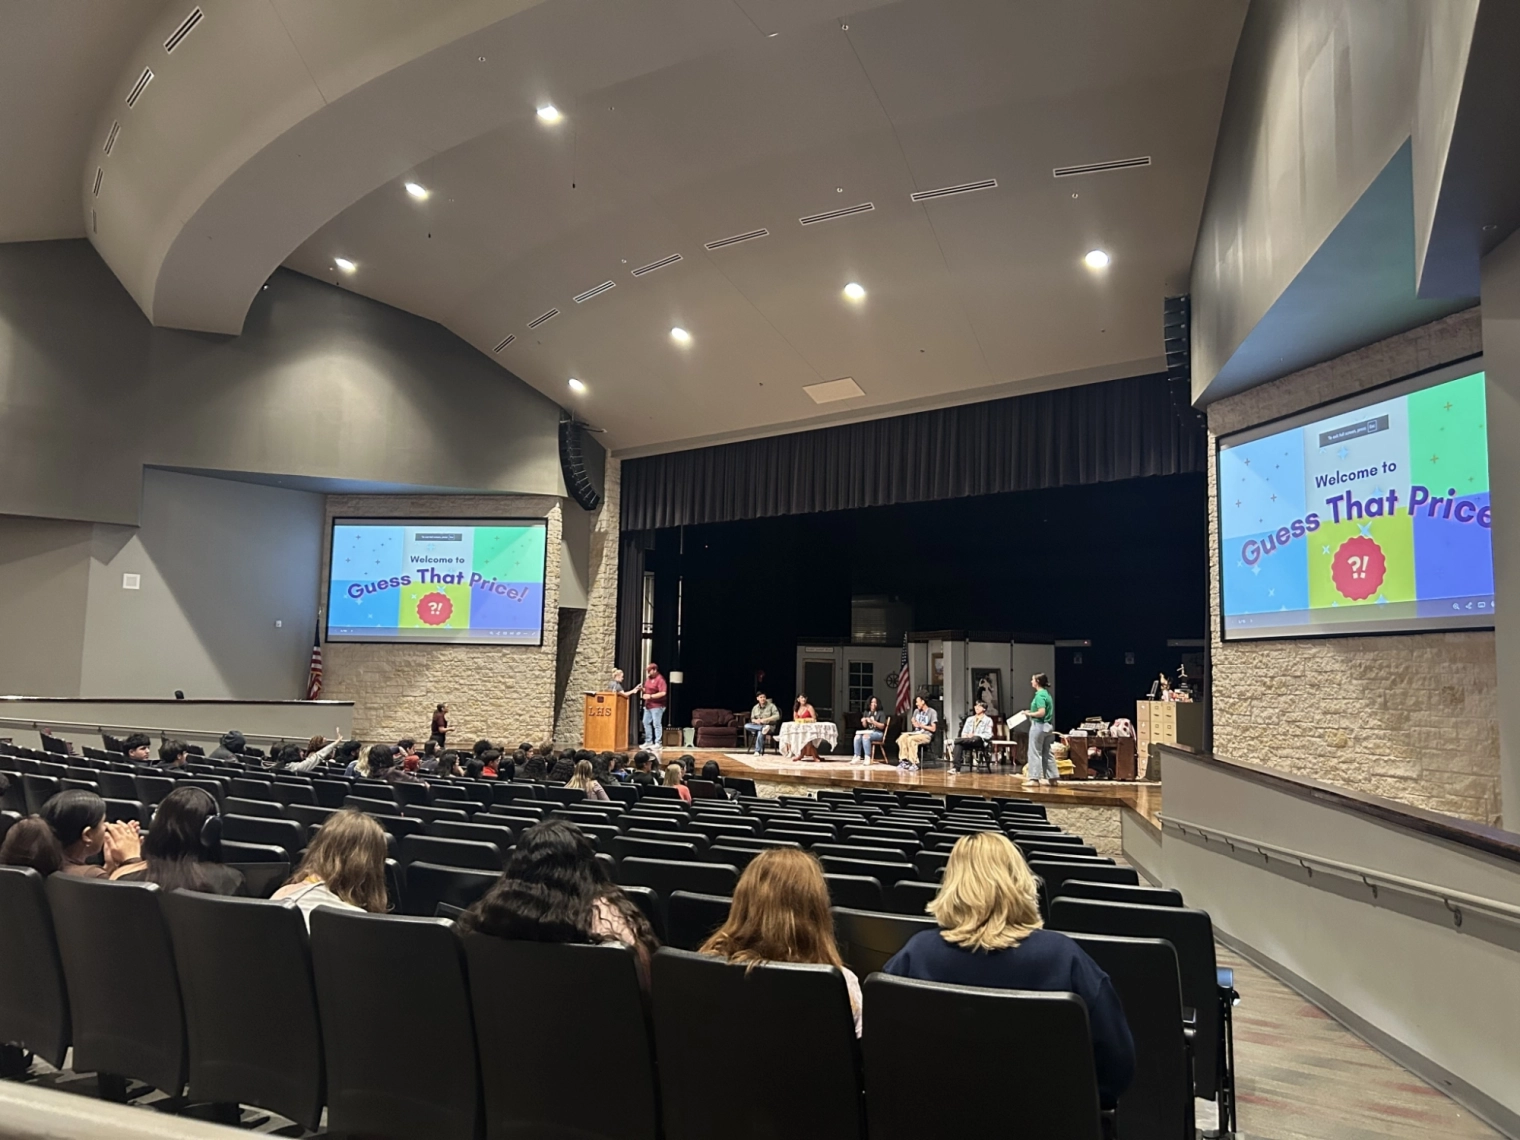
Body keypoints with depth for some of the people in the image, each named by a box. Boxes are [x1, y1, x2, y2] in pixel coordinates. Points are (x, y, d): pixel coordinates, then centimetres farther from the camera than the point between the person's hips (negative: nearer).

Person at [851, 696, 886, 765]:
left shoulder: (880, 713, -2)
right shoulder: (866, 713, 12)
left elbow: (882, 726, -8)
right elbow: (865, 726, 14)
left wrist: (872, 721, -19)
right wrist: (864, 722, -8)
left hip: (878, 733, -5)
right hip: (868, 732, 5)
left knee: (865, 736, -35)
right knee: (857, 737, -26)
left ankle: (867, 758, -36)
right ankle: (857, 757, -26)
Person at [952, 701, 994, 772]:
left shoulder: (988, 720, 9)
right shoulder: (969, 719, 25)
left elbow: (988, 735, -2)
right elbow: (964, 732, 17)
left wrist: (974, 735, -16)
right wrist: (965, 736, -9)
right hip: (968, 740, 4)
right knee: (958, 743, -33)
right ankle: (956, 768, -42)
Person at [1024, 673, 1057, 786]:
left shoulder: (1039, 695, -16)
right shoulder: (1046, 694, 12)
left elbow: (1041, 712, -24)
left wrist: (1029, 714, -11)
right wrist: (1032, 713, 14)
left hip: (1038, 726, -9)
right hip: (1047, 725, 9)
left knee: (1035, 752, -3)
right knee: (1046, 753, 13)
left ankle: (1034, 778, -2)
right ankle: (1052, 777, 15)